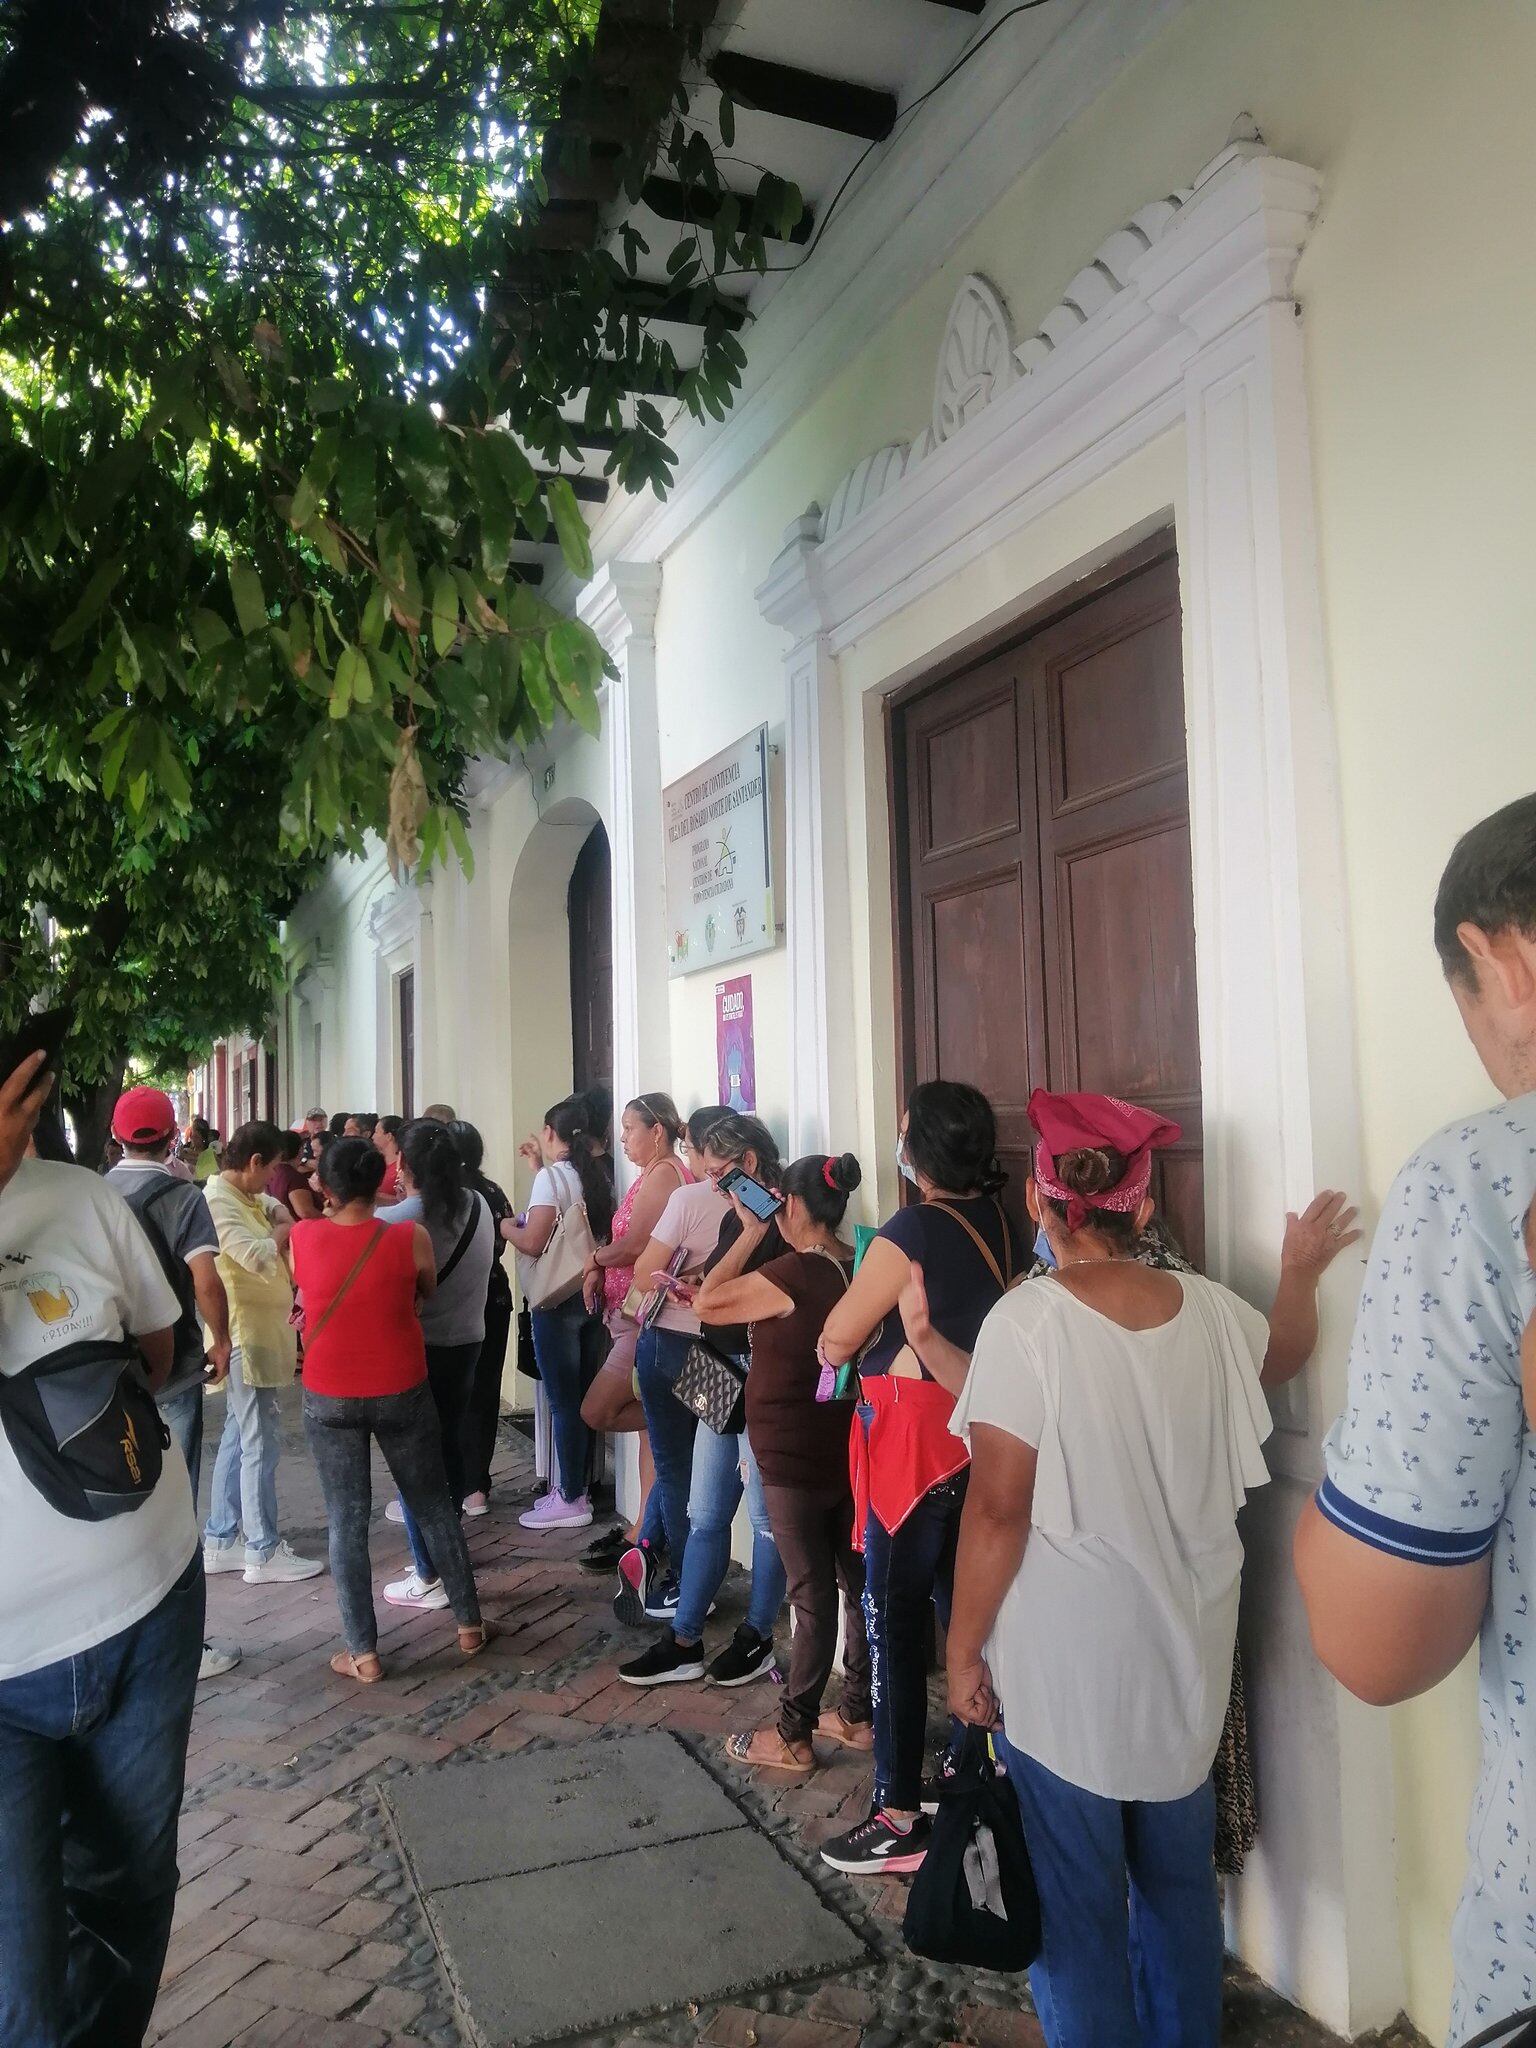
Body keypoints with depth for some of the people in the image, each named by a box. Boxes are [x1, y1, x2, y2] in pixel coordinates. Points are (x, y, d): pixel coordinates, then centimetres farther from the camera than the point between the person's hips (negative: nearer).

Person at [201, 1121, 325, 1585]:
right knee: (261, 1443, -3)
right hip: (245, 1336, -10)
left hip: (261, 1333, 10)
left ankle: (218, 1542, 25)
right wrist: (283, 1230, -10)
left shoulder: (248, 1197, 10)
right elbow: (259, 1257, -28)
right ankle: (263, 1552, 6)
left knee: (238, 1437, 16)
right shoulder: (217, 1201, -18)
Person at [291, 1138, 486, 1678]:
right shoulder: (410, 1238, -14)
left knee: (346, 1521, 9)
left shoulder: (301, 1239, -11)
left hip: (329, 1399, 0)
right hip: (401, 1392, 0)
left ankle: (363, 1652, 12)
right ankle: (468, 1622, 24)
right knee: (433, 1505, 15)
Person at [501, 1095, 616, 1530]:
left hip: (557, 1299, -8)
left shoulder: (551, 1177, -13)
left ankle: (570, 1500, 6)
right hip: (590, 1294, 8)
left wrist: (508, 1227, 1)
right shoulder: (596, 1178, 8)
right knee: (579, 1396, 15)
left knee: (562, 1401, -1)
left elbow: (533, 1242, -19)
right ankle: (573, 1485, 24)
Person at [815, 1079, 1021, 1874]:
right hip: (979, 1430, 8)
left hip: (913, 1439, -8)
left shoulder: (912, 1230, -18)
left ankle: (900, 1816, 11)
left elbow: (835, 1342, -12)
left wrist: (868, 1295, 4)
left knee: (893, 1620, 3)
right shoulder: (998, 1222, 3)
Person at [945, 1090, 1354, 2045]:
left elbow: (997, 1511, -18)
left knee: (1075, 1893, 13)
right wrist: (1302, 1275, 33)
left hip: (1067, 1658, -5)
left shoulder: (1027, 1320, -20)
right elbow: (1284, 1358, 20)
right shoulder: (1210, 1308, -4)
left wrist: (964, 1646, -8)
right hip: (1187, 1647, 5)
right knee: (1180, 1874, 23)